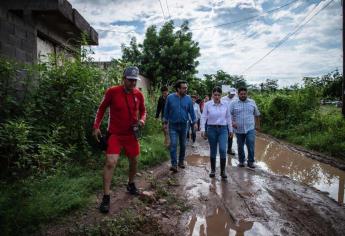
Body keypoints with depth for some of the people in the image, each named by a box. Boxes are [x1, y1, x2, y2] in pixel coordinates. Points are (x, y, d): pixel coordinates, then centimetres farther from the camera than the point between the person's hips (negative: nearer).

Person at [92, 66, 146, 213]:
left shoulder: (138, 94, -3)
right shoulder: (112, 91, -13)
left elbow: (143, 111, 12)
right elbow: (101, 109, -1)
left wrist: (142, 120, -9)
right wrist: (96, 127, -5)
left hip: (131, 134, 4)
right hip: (115, 134, -4)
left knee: (134, 161, 15)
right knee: (110, 162, -16)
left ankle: (131, 184, 42)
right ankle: (106, 197, -2)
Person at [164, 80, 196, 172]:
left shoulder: (188, 98, -3)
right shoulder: (170, 97, -6)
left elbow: (191, 111, 3)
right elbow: (166, 111, 2)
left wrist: (194, 122, 1)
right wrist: (165, 122, 5)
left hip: (183, 125, 2)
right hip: (173, 125, -2)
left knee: (183, 145, 11)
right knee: (173, 144, -10)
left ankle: (181, 162, 27)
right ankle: (174, 164, -6)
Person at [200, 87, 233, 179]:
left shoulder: (225, 104, 2)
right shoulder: (207, 104, -3)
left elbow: (228, 117, 8)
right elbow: (203, 117, -3)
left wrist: (230, 130, 11)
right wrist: (202, 129, -11)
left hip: (223, 129, 1)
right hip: (211, 129, 0)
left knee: (223, 150, -10)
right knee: (213, 150, 9)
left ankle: (223, 171, 4)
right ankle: (212, 170, 24)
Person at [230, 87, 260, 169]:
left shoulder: (252, 102, 6)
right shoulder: (234, 103, 0)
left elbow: (257, 114, 15)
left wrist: (257, 125, 18)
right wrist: (232, 122, -17)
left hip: (250, 129, 0)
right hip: (239, 129, 0)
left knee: (251, 146, -6)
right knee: (240, 147, 11)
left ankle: (250, 162, 10)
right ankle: (241, 161, 27)